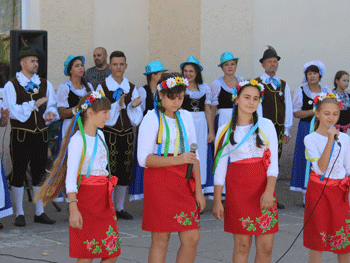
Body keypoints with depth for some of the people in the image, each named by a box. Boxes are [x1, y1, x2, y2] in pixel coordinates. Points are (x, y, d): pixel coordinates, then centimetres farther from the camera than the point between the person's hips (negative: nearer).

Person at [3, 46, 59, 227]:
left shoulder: (45, 84, 12)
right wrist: (34, 105, -18)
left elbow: (52, 106, 9)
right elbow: (12, 111, -11)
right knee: (18, 173, 1)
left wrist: (50, 114, -14)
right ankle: (19, 214, 10)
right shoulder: (11, 85, -2)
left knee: (40, 173, 9)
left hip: (41, 135, 4)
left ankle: (39, 212, 18)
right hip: (20, 135, -4)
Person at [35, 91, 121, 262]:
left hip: (103, 199, 8)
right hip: (85, 198, -8)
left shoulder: (99, 135, 12)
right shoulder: (78, 140, -13)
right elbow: (71, 175, -19)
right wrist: (73, 208, -27)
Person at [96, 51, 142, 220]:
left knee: (125, 171, 7)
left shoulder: (131, 88, 8)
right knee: (109, 170, -7)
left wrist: (133, 106, -12)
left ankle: (120, 208, 18)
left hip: (127, 134, 4)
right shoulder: (103, 87, -2)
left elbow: (136, 120, 7)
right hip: (109, 134, -4)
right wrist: (119, 104, -23)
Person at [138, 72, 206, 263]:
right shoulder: (152, 118, -5)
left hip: (183, 182, 5)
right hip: (159, 181, -5)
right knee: (161, 239, -1)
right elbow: (144, 159, -12)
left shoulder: (185, 117, 12)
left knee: (192, 238, 1)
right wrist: (177, 160, -22)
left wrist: (198, 190, 12)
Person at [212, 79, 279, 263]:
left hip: (263, 188, 1)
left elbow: (273, 162, 0)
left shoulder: (266, 125, 5)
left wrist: (269, 191, -14)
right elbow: (220, 168, 5)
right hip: (237, 190, -1)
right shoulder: (225, 131, 5)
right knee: (242, 245, 1)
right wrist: (217, 201, -1)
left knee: (265, 247, -1)